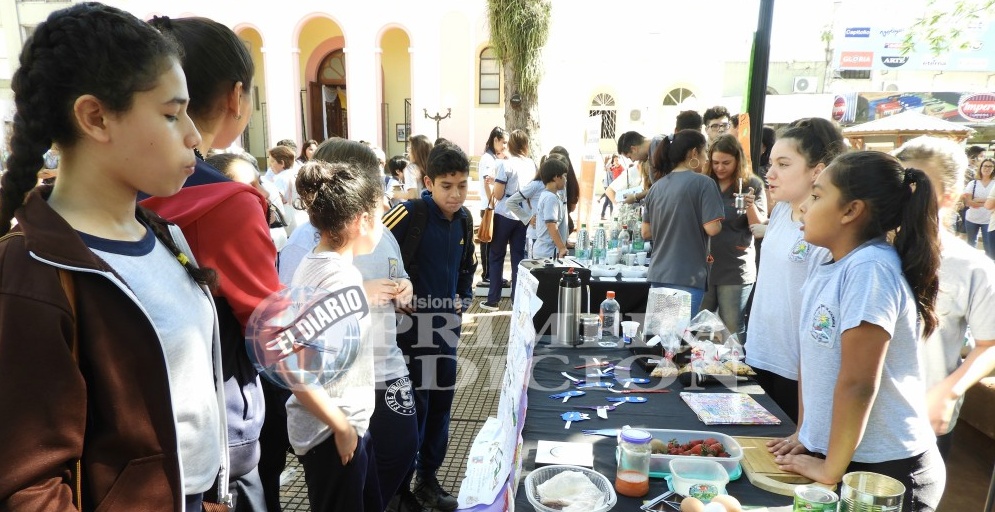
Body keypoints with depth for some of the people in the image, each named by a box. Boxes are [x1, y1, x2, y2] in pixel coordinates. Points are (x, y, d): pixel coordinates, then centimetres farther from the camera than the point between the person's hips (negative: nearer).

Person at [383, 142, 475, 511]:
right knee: (410, 407, 1)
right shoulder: (410, 214, -17)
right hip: (410, 322, -6)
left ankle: (428, 480, 32)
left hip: (445, 322, 7)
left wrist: (465, 295, 10)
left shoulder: (464, 218, 5)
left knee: (440, 404, 14)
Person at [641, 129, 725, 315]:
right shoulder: (703, 183, -8)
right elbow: (712, 228, -15)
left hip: (658, 275, 6)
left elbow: (646, 233, 12)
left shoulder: (657, 186, 9)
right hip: (687, 277, -6)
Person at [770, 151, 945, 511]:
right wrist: (806, 433, 11)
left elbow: (858, 383, -25)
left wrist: (831, 469, -18)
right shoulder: (827, 269, 2)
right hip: (832, 453, 7)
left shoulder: (870, 268, -23)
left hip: (885, 469, -7)